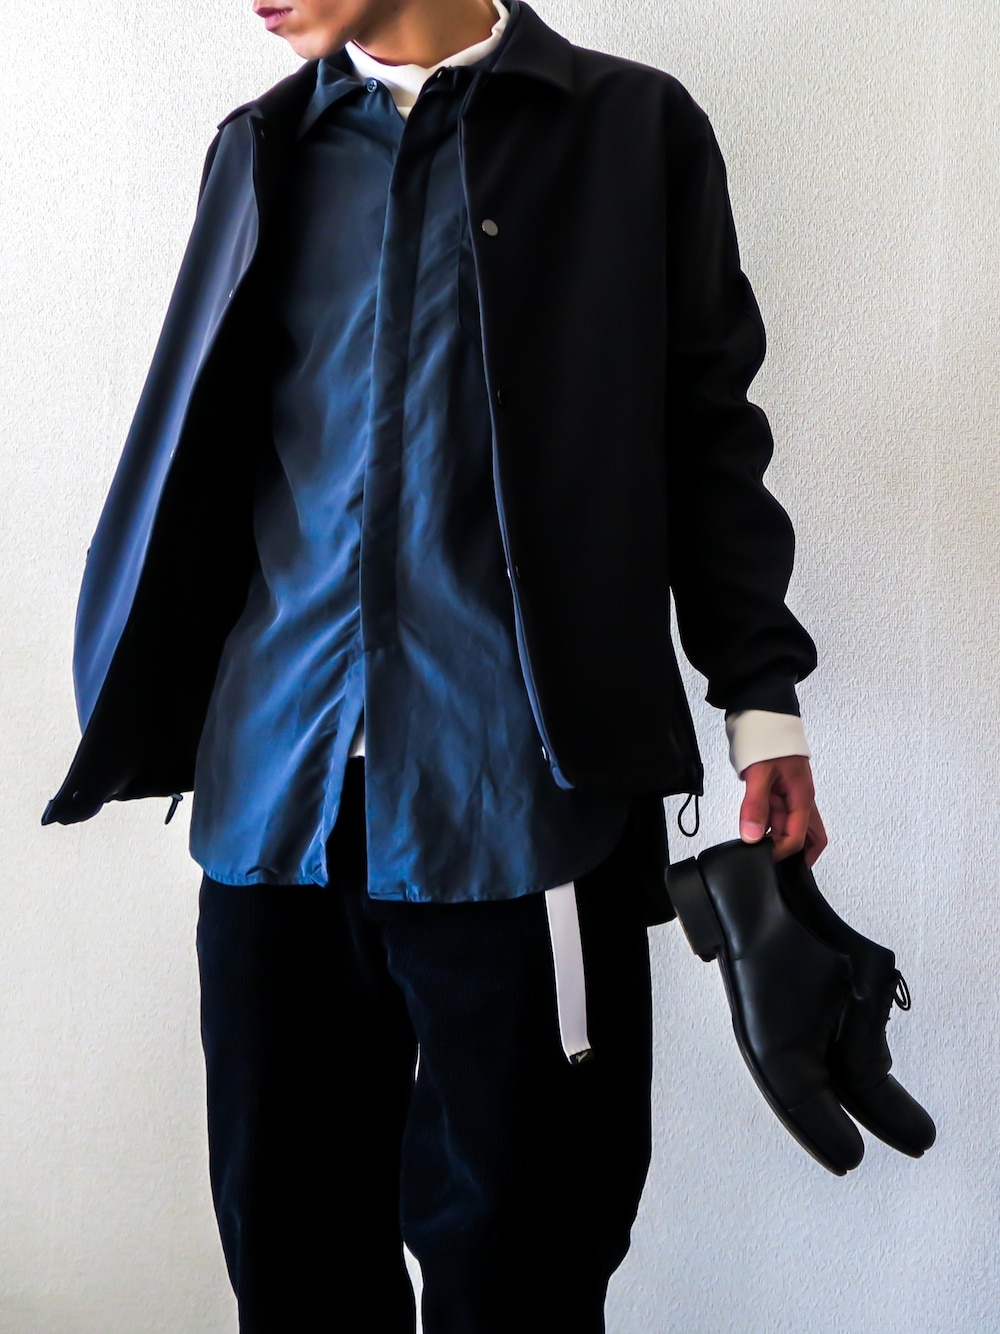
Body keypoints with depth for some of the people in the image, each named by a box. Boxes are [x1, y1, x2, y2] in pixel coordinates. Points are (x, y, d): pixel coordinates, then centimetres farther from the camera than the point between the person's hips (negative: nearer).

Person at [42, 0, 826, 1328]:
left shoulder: (631, 127, 6)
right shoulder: (258, 149, 17)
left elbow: (708, 434, 6)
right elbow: (200, 450, 18)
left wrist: (761, 695, 0)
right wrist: (137, 715, 13)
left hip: (519, 804, -3)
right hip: (278, 797, 4)